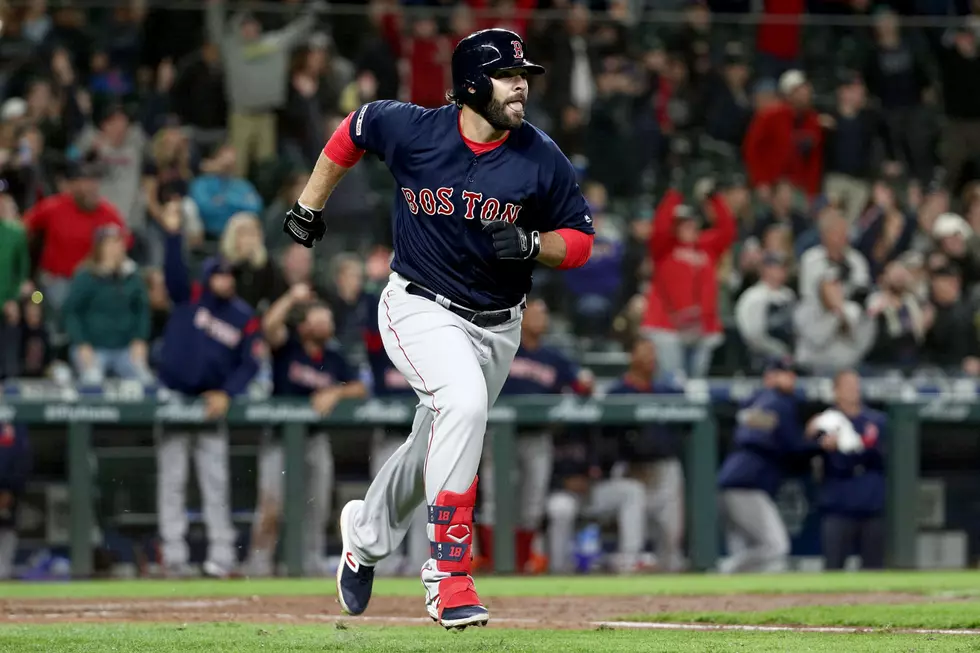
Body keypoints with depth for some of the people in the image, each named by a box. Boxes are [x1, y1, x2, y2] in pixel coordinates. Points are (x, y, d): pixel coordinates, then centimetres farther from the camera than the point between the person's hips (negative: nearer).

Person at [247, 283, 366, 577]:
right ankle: (259, 563, -12)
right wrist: (292, 297, -24)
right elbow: (269, 326, -22)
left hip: (316, 439, 5)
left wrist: (336, 392, -15)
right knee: (271, 506, -15)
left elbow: (360, 389, 2)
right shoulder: (288, 345, -3)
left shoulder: (335, 360, 9)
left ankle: (313, 561, 18)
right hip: (280, 437, -5)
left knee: (317, 506, 7)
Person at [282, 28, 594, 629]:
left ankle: (366, 531, 50)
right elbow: (354, 130, 8)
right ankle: (449, 574, -29)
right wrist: (310, 206, 13)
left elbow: (581, 239, -1)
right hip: (419, 308, -4)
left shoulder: (542, 159, -10)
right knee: (463, 400, -31)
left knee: (435, 448, 16)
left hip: (496, 325, 4)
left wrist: (532, 245, -21)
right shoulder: (412, 130, -14)